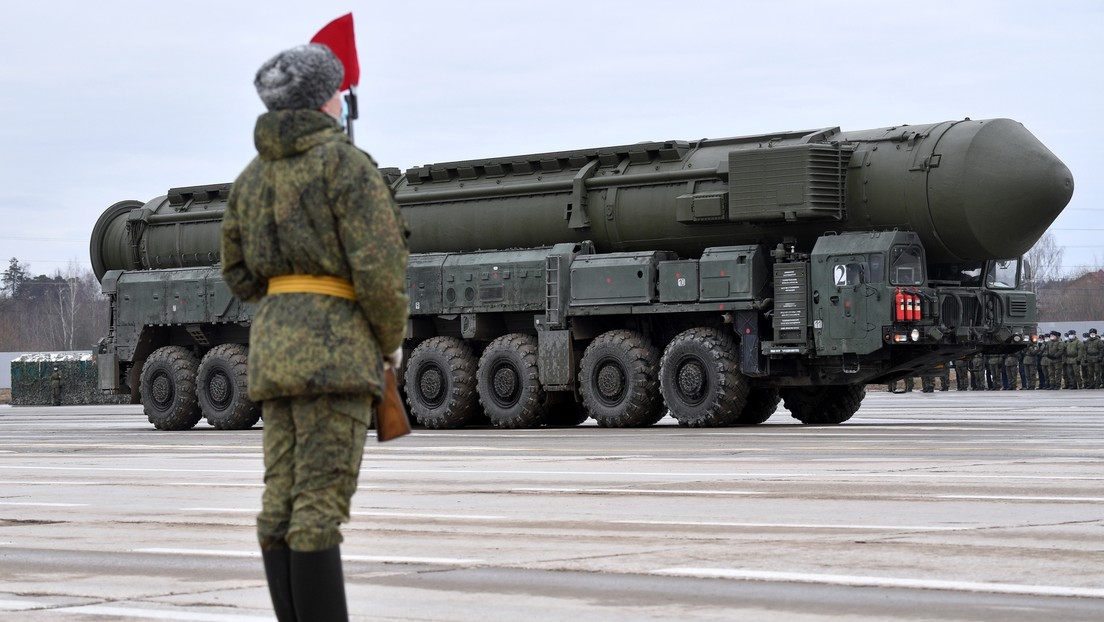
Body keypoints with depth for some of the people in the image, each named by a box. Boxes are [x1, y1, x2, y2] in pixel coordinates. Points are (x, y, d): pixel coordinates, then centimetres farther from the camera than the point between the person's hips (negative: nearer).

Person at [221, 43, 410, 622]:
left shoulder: (254, 175, 15)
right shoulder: (347, 163, -8)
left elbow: (240, 274, 20)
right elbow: (380, 266, -15)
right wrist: (393, 339, 1)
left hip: (273, 338, 8)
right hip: (335, 343, -7)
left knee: (284, 501, 5)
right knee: (321, 504, -11)